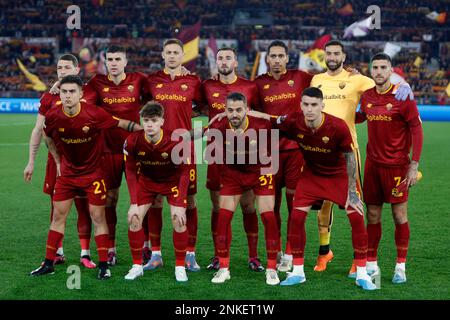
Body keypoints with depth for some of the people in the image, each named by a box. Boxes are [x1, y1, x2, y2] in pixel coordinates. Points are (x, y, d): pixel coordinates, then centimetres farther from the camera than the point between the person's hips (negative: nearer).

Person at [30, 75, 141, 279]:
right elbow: (49, 138, 10)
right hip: (67, 172, 3)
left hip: (93, 172, -3)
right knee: (58, 216, 6)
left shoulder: (94, 114, -21)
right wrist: (58, 162, 10)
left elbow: (121, 123, -11)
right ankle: (48, 263, 15)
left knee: (98, 217, -2)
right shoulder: (53, 116, -11)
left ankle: (103, 265, 6)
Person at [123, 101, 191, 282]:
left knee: (179, 220, -15)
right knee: (134, 218, -8)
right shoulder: (132, 141, -25)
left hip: (173, 180, -2)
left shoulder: (176, 141, -31)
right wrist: (134, 203, -18)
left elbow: (184, 172, -22)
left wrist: (178, 205, -26)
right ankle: (137, 266, 8)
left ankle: (180, 267, 3)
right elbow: (131, 172, -13)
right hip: (146, 180, 2)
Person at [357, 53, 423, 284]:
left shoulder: (402, 96, -9)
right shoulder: (367, 96, 5)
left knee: (399, 215, 1)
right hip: (372, 164, 4)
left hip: (396, 165, -4)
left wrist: (414, 165, -12)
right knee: (372, 215, 6)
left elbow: (417, 129, -8)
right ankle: (371, 264, 16)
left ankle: (400, 266, 11)